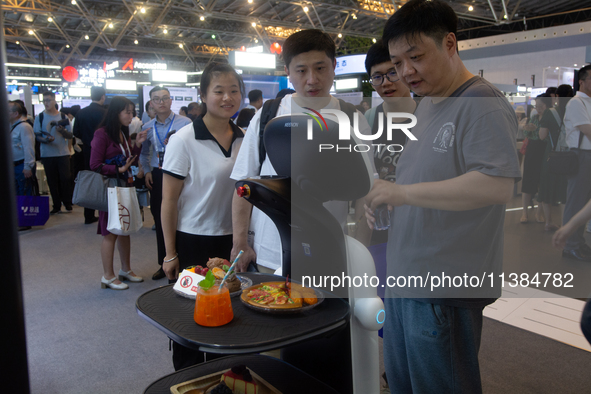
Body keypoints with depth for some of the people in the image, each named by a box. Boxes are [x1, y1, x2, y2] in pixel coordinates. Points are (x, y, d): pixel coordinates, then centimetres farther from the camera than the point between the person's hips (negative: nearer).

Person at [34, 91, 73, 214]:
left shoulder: (63, 117, 5)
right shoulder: (39, 117, 5)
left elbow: (70, 135, 3)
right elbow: (37, 135, 1)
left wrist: (62, 130, -17)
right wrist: (45, 139, -20)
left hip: (63, 153, -1)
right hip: (47, 155, 1)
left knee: (65, 178, -4)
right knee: (52, 181, 4)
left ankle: (67, 203, 12)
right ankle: (56, 205, 13)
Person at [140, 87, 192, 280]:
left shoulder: (184, 123, -4)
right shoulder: (148, 127, 11)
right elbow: (144, 153, 21)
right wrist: (147, 171, 6)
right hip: (157, 177, 5)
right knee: (160, 221, 10)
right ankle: (164, 264, 23)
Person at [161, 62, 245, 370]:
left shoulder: (244, 139, 2)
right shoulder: (184, 140, -12)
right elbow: (169, 201, -9)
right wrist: (170, 253, -8)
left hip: (232, 242, 4)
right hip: (192, 243, -4)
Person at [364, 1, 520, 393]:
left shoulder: (482, 104, -14)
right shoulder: (424, 106, 14)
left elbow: (497, 186, -27)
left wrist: (404, 193, -25)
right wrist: (381, 198, 6)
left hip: (445, 290, -8)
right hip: (404, 278, 9)